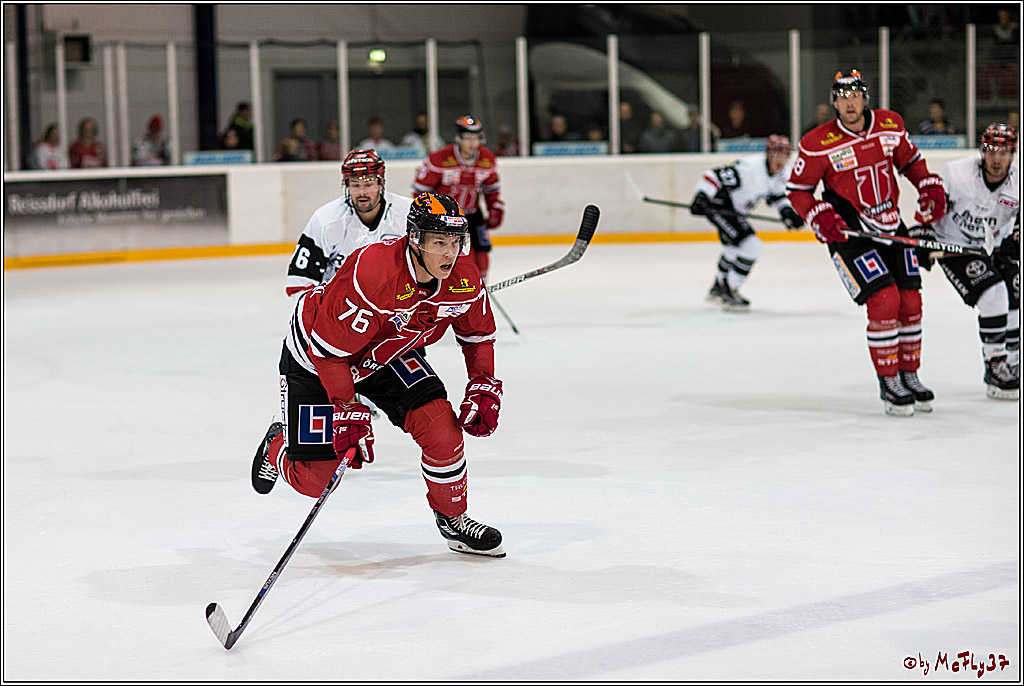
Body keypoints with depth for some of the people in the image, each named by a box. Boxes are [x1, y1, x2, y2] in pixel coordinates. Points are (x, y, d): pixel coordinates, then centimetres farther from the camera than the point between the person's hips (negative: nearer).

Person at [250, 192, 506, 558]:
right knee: (314, 479, -4)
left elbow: (478, 335, 3)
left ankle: (453, 519, 10)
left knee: (439, 424, -15)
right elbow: (329, 348, -30)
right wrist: (348, 410, -28)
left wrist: (484, 388, -7)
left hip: (386, 353, 5)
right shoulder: (370, 273, -39)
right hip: (314, 354, -5)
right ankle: (279, 445, 34)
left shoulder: (464, 279, -18)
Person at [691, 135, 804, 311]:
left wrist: (787, 212, -2)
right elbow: (714, 176, -32)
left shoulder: (783, 174, -3)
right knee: (752, 247, -19)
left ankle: (718, 288, 54)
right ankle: (729, 291, -7)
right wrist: (701, 197, -43)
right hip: (720, 206, -10)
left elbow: (776, 195, 15)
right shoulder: (750, 167, -30)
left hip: (735, 209, 10)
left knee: (734, 247, 31)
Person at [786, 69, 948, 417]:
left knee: (910, 301, 5)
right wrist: (820, 217, -18)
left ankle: (909, 375, 23)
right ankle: (888, 383, -3)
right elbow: (797, 190, -4)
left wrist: (930, 187, 4)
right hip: (849, 231, -5)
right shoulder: (818, 143, -14)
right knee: (884, 300, -16)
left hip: (892, 226, 5)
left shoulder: (891, 124, -1)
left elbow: (909, 160, 17)